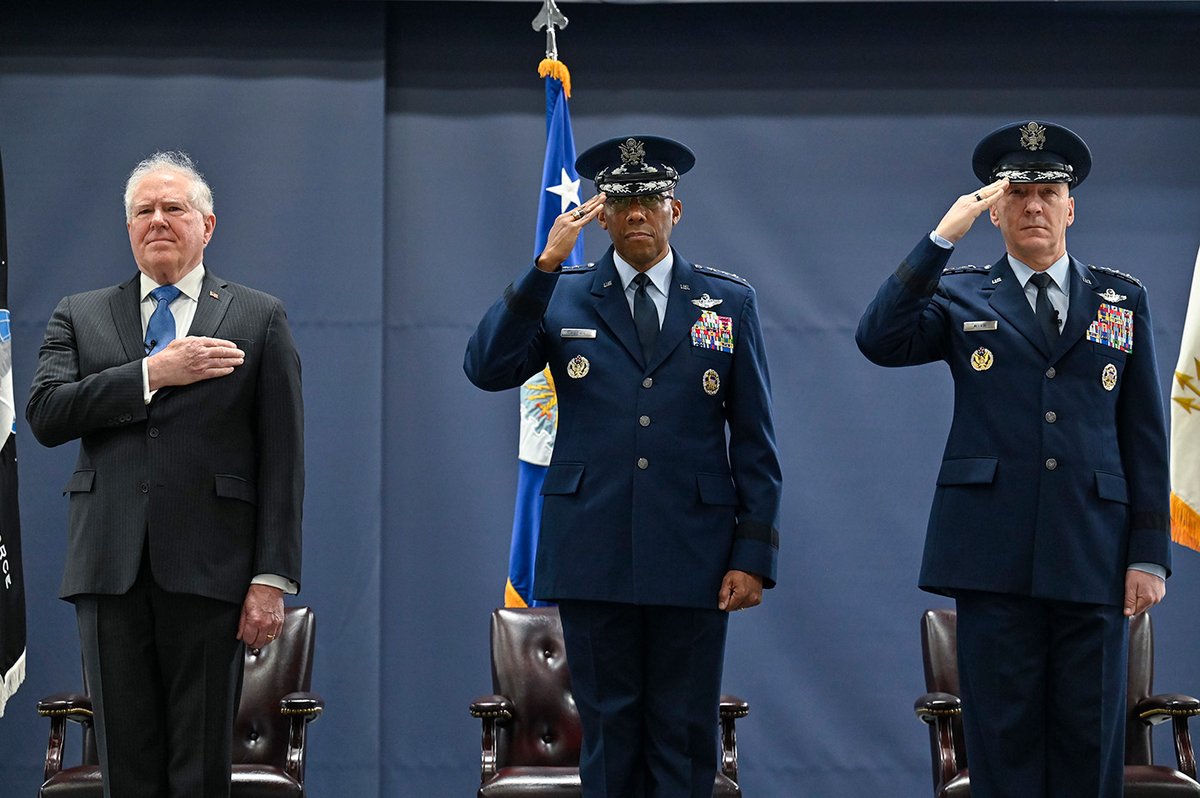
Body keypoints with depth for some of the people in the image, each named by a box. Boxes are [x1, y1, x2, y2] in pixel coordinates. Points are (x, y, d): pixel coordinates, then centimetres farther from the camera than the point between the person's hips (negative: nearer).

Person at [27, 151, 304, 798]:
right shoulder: (80, 318, 15)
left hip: (207, 570, -2)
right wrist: (152, 373, -10)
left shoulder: (258, 319, 9)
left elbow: (281, 459, 3)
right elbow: (44, 414, -2)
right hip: (110, 568, 2)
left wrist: (273, 577, -6)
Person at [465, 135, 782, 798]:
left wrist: (754, 554, -2)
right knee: (608, 730, 5)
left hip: (692, 556, 0)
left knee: (684, 737, 3)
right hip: (593, 558, 0)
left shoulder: (730, 302, 7)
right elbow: (487, 369, -9)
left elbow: (755, 441, 5)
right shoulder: (559, 297, 7)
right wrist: (545, 265, -15)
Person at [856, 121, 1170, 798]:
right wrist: (943, 237, -12)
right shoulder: (961, 297, 10)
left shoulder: (1124, 300, 13)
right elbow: (879, 340, -9)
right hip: (995, 557, -1)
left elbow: (1146, 436, 10)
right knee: (1003, 740, 1)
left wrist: (1150, 556, 2)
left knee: (1090, 742, 2)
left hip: (1094, 557, 1)